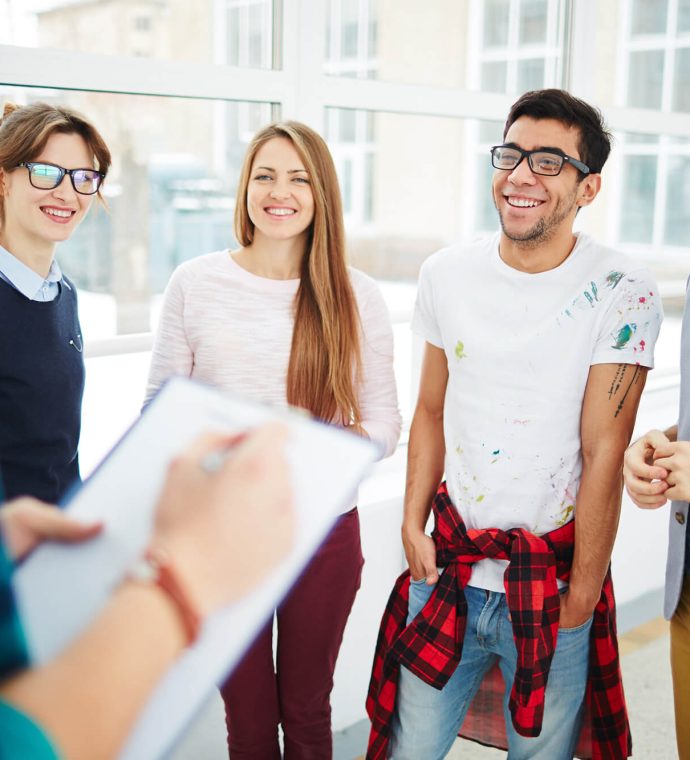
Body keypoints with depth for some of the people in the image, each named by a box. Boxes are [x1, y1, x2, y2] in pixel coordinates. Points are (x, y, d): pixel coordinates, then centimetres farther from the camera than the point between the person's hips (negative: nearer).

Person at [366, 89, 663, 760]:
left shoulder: (622, 294, -11)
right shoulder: (447, 274, 1)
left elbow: (603, 452, -12)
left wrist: (580, 602, -9)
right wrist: (413, 524, 2)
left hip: (553, 584, -3)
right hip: (447, 567, 3)